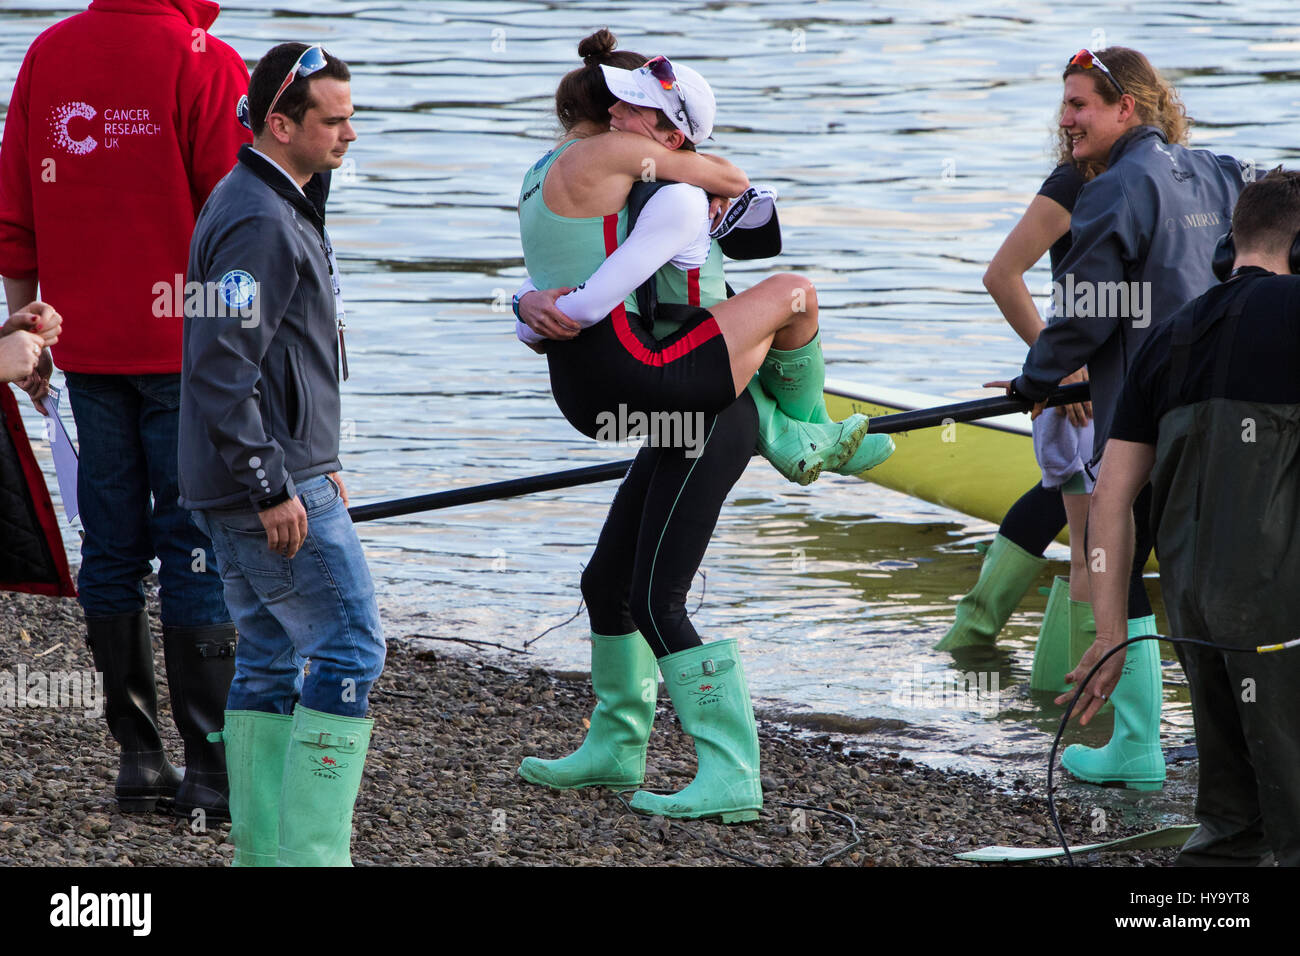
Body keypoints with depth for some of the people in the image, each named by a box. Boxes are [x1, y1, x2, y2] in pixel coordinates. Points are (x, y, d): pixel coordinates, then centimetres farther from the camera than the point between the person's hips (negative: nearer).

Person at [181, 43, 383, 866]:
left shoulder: (277, 207, 16)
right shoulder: (259, 223, -18)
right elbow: (223, 369, -24)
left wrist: (315, 462, 24)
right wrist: (273, 488, -23)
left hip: (278, 477, 11)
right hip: (271, 487, -11)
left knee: (270, 661, 12)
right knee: (348, 651, -8)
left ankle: (264, 850, 15)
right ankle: (311, 851, -10)